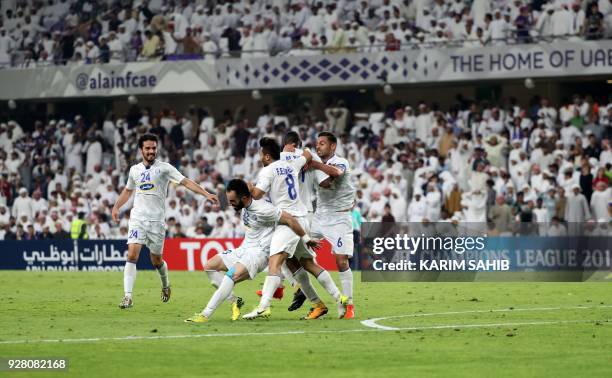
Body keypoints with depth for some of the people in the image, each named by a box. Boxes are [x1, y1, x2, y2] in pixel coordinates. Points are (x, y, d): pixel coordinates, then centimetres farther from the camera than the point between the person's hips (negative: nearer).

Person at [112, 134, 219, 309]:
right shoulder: (134, 170, 11)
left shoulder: (164, 168, -1)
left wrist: (207, 194, -19)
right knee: (132, 255, -15)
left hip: (157, 220, -2)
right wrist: (116, 207, 22)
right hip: (137, 218, 2)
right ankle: (128, 296, -17)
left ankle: (165, 286, 38)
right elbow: (128, 190, 30)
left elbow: (186, 182, -9)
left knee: (156, 260, 7)